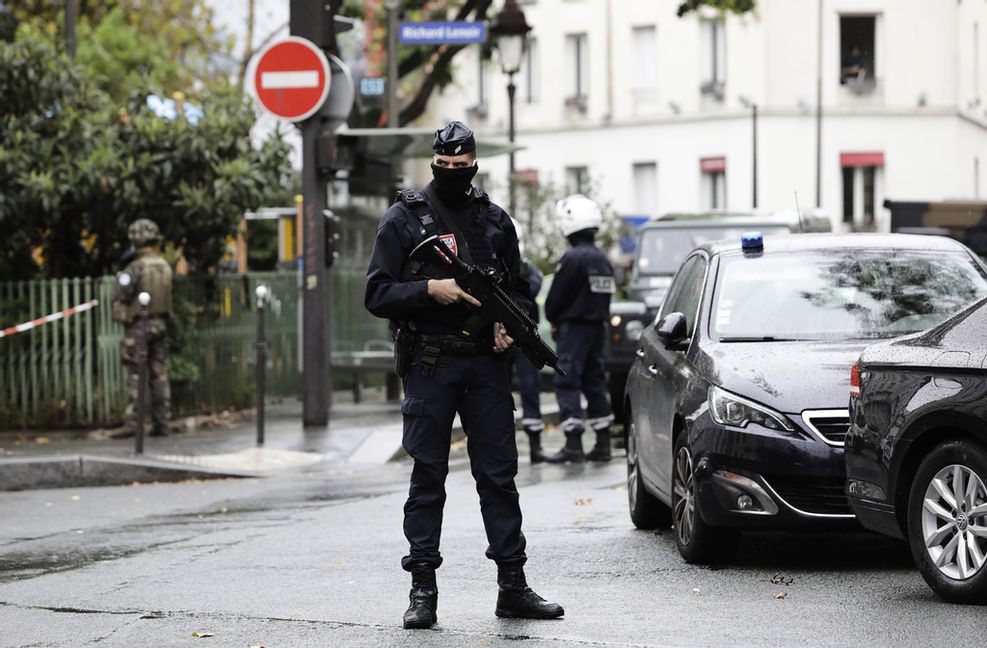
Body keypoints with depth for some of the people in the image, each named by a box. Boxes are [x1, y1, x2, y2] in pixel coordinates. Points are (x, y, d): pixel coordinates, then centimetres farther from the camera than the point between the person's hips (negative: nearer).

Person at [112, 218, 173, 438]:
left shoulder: (136, 267, -14)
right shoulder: (165, 266, 6)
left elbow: (124, 295, -14)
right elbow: (166, 294, 10)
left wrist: (120, 280, 6)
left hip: (138, 325, -6)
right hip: (160, 323, 6)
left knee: (135, 375, -4)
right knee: (159, 374, 8)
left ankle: (132, 422, -8)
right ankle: (161, 423, 9)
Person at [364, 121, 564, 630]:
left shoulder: (495, 221, 12)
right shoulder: (404, 219, 2)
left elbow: (519, 290, 18)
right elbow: (377, 295, -3)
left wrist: (509, 325, -2)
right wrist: (429, 290, -18)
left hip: (486, 363, 3)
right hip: (429, 364, -3)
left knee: (499, 474, 3)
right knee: (427, 478, 1)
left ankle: (513, 586, 8)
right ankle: (423, 590, 5)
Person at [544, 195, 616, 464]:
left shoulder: (572, 258, -17)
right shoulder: (603, 259, 9)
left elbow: (556, 297, -12)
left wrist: (553, 319, 5)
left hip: (573, 327, -8)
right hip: (598, 326, 8)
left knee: (567, 383, -6)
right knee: (595, 381, 13)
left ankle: (573, 444, -13)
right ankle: (603, 443, 14)